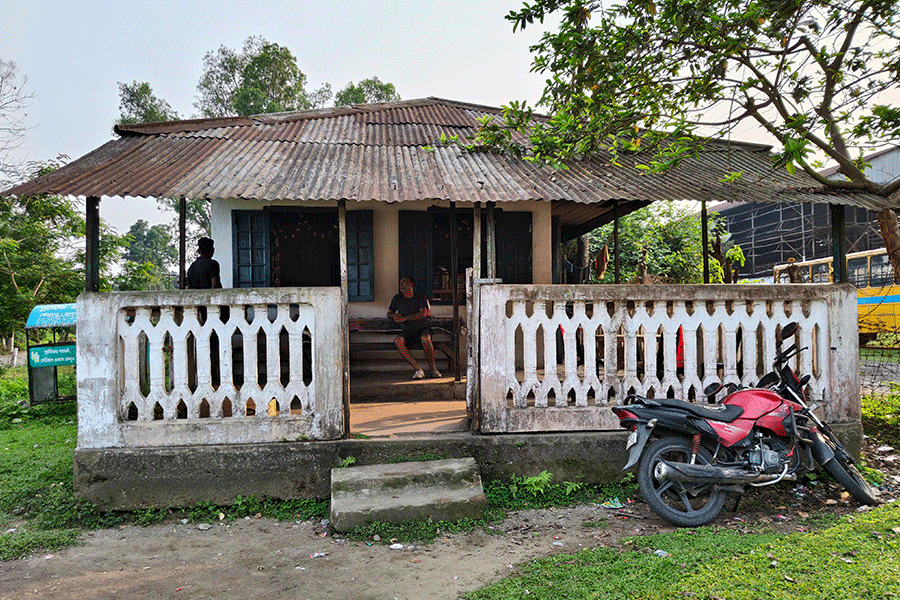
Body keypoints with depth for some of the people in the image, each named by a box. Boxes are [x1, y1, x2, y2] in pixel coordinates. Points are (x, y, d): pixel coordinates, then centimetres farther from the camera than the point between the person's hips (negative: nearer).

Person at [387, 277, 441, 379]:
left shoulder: (420, 297, 3)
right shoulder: (397, 298, 12)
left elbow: (423, 314, -12)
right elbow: (389, 313, 20)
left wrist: (404, 318, -19)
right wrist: (394, 315, -5)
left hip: (423, 328, -2)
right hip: (407, 331, 3)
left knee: (425, 338, -39)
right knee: (397, 341, -32)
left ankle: (433, 369, -20)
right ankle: (418, 370, -33)